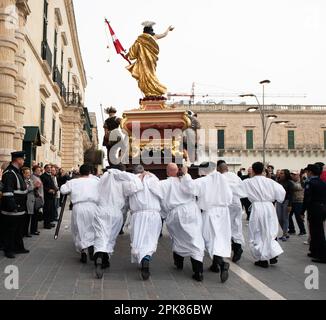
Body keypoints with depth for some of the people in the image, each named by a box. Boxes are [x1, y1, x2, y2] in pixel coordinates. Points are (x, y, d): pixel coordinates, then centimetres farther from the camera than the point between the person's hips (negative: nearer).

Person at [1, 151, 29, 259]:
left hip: (19, 208, 10)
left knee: (19, 230, 19)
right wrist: (13, 207, -29)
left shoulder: (17, 172, 12)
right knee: (10, 230, 3)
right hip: (11, 210, -10)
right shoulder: (9, 173, -19)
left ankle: (18, 247, 31)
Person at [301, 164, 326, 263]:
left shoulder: (310, 183, -12)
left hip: (314, 210, -8)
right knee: (316, 231, 19)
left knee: (318, 233, -3)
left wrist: (303, 211, -10)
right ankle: (315, 252, 29)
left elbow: (307, 199, -17)